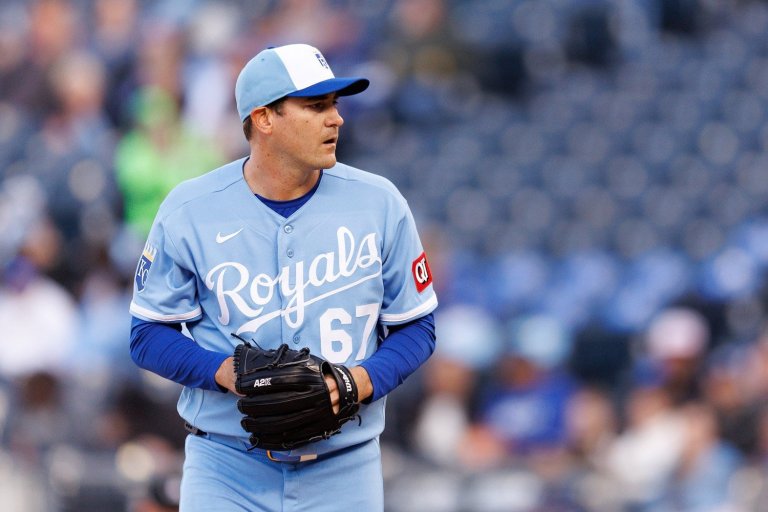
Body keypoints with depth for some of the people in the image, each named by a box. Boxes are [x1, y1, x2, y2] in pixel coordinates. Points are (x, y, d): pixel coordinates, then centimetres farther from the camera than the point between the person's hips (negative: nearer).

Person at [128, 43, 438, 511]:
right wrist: (224, 371, -17)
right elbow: (149, 333, 1)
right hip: (225, 471, -1)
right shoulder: (189, 212, -4)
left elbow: (416, 327, 5)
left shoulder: (380, 204, -1)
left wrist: (364, 380, -14)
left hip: (343, 473, 1)